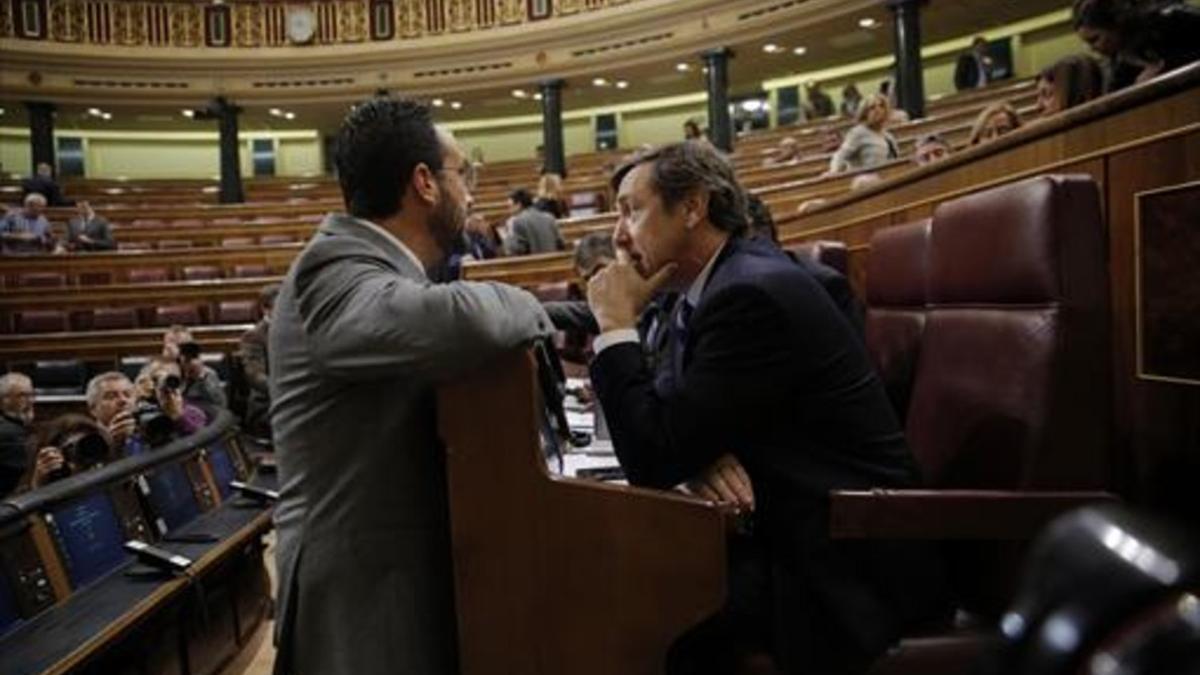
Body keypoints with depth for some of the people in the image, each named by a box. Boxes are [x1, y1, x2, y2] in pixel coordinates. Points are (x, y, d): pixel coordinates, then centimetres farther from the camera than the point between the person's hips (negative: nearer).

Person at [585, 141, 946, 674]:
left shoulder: (753, 292, -23)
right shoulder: (715, 282, 6)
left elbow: (654, 460, -24)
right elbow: (664, 406, 9)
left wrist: (617, 325, -16)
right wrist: (703, 444, -14)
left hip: (846, 560, -8)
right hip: (789, 528, 8)